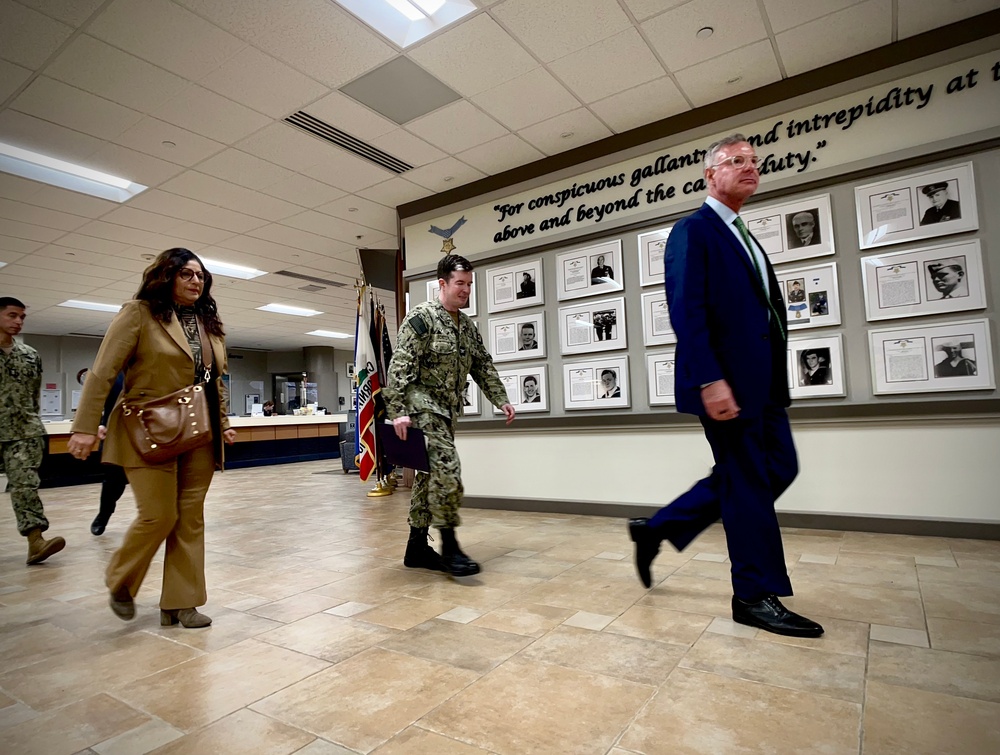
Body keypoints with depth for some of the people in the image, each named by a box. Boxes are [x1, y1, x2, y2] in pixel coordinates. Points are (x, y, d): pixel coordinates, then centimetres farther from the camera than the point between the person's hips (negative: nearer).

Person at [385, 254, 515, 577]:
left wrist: (501, 400, 9)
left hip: (446, 410, 8)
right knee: (446, 469, -15)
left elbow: (483, 366, 17)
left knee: (430, 474, 10)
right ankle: (449, 547, -3)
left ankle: (417, 547, 20)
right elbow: (400, 366, -16)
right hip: (422, 405, -8)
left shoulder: (467, 325, 13)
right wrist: (398, 411, -23)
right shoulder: (421, 316, -10)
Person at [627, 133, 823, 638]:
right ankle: (756, 597, 18)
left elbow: (764, 310, 19)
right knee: (748, 481, -1)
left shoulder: (744, 237, 23)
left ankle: (657, 530, 21)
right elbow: (686, 311, -17)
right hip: (726, 381, -10)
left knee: (778, 470, 13)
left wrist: (777, 381, 15)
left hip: (761, 382, 10)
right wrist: (710, 381, -25)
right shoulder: (693, 231, -5)